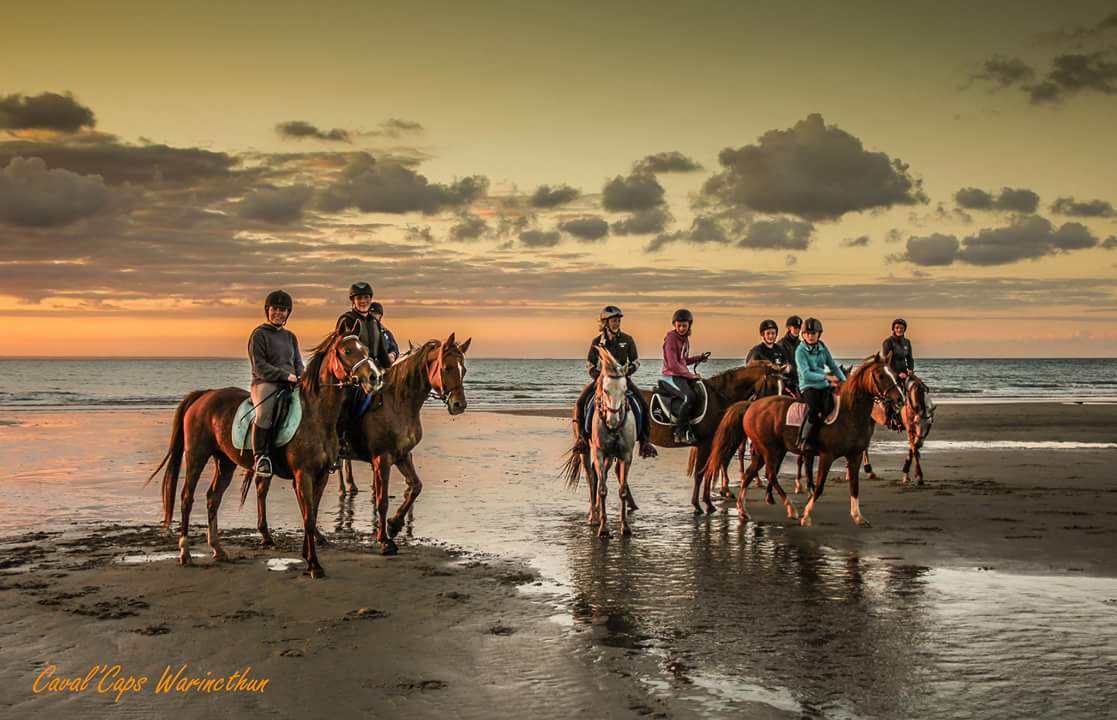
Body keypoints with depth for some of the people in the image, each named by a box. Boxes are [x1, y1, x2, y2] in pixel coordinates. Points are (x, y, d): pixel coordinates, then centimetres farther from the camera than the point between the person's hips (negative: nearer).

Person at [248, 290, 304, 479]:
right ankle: (260, 457, -28)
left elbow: (298, 363, 21)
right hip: (265, 383, -6)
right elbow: (259, 366, -7)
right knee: (264, 411, -37)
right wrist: (286, 375, -15)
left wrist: (301, 379, -2)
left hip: (291, 384, 6)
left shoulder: (290, 336, 21)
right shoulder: (259, 334, 2)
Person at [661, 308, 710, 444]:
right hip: (672, 375, -9)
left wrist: (699, 358, 16)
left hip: (684, 374, 9)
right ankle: (679, 433, -25)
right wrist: (689, 374, -16)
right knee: (690, 396, -28)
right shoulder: (671, 338, -12)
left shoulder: (685, 338, 15)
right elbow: (673, 364, -18)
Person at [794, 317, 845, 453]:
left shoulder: (823, 348, 11)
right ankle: (804, 442, -24)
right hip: (808, 387, -6)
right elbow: (806, 374, -15)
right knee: (814, 409, -30)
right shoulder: (801, 351, -6)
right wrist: (826, 377, -19)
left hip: (824, 386, 6)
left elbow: (833, 366, 19)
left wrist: (844, 380, 6)